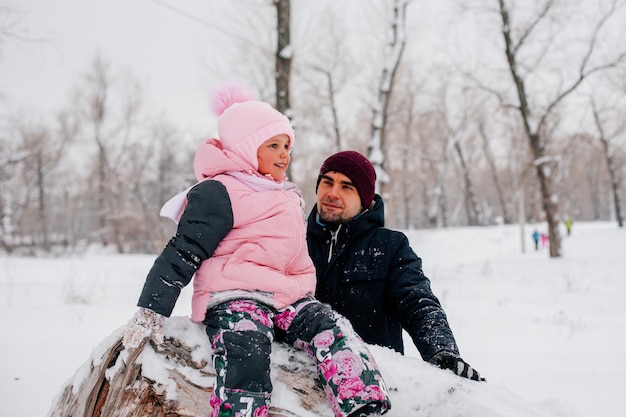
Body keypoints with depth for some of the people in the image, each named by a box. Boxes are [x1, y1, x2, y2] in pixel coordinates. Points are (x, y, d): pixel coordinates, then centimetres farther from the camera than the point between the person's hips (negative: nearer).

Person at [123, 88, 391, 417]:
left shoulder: (290, 196, 26)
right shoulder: (218, 193, -2)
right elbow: (182, 253, -6)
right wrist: (152, 309, -12)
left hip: (290, 299, 7)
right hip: (235, 299, -7)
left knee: (335, 332, -20)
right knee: (246, 355, -36)